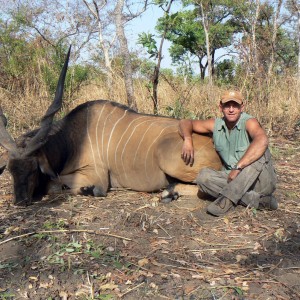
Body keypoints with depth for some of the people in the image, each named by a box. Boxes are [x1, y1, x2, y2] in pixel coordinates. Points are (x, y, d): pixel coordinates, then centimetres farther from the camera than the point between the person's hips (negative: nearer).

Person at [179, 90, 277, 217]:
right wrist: (187, 140, -13)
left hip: (262, 182, -4)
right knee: (204, 176, -19)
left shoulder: (249, 122, -16)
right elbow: (185, 123, 9)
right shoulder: (215, 125, 1)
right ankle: (255, 200, -25)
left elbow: (262, 141, -38)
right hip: (234, 180, 5)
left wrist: (238, 167, -37)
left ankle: (228, 198, -31)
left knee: (258, 153, -33)